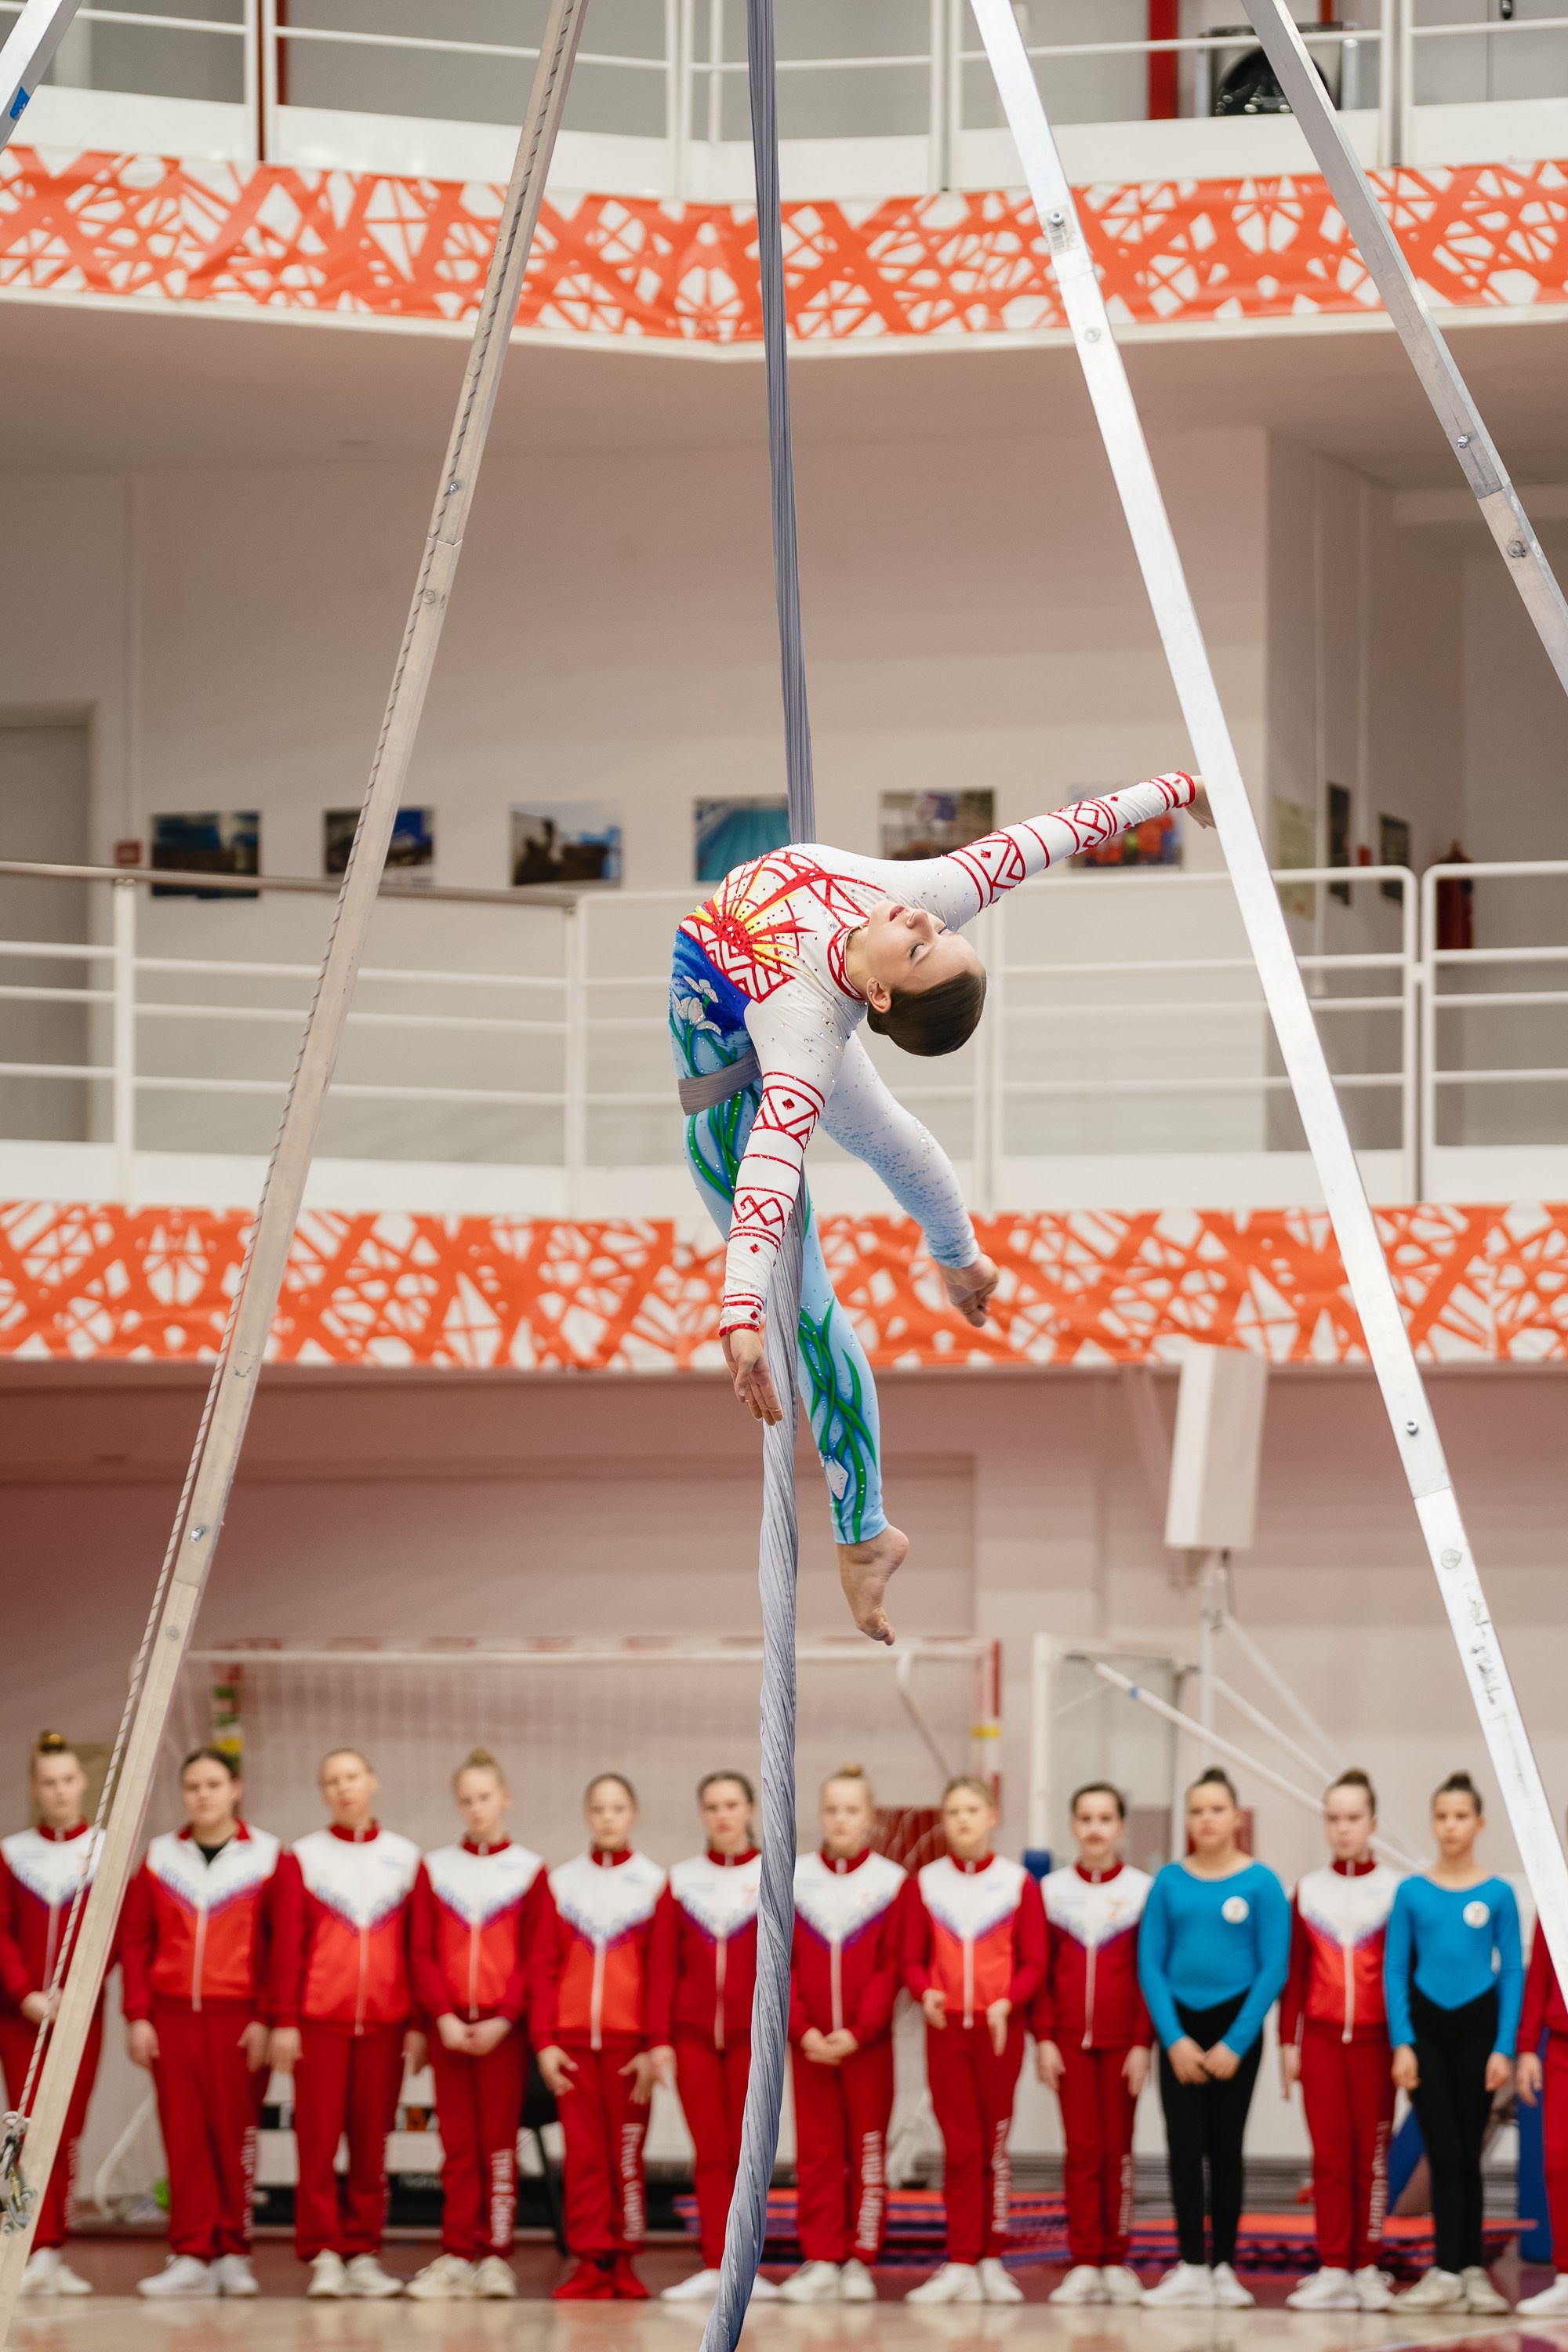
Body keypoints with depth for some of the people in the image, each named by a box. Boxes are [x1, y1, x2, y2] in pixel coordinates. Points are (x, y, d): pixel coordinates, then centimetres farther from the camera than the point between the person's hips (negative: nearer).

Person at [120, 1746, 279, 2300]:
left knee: (234, 2135, -1)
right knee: (184, 2136, 0)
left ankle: (233, 2255, 7)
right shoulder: (160, 1856, 9)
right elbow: (135, 1942, 9)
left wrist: (266, 2019, -8)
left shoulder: (266, 1856, 2)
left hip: (239, 2017, -2)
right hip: (172, 2015, 2)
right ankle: (191, 2258, 2)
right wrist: (137, 2016, 1)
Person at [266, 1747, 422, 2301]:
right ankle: (324, 2256, 0)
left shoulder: (405, 1857, 9)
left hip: (385, 2021, 1)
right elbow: (287, 1945, 3)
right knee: (318, 2139, -3)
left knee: (371, 2141, 4)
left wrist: (419, 2023, 4)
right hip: (319, 2021, -1)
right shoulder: (303, 1856, 5)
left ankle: (363, 2255, 9)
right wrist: (283, 2022, -3)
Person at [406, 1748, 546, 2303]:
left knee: (499, 2142, -2)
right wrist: (443, 2017, -7)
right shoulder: (434, 1868, 10)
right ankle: (457, 2257, 1)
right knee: (457, 2145, 1)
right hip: (449, 2026, 2)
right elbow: (422, 1952, 5)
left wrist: (503, 2019, -11)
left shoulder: (529, 1871, 4)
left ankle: (495, 2257, 0)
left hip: (503, 2027, -2)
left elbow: (535, 1958, 0)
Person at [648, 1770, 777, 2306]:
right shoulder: (681, 1881, 9)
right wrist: (659, 2038, -1)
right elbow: (662, 1967, 6)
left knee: (744, 2152, -2)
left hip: (751, 2035, -2)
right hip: (693, 2034, 2)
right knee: (709, 2154, 0)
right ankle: (713, 2267, -1)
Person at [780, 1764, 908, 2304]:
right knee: (816, 2152, 2)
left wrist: (858, 2033, -13)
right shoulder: (794, 1879, 4)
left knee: (867, 2150, 2)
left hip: (867, 2044, -1)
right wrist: (803, 2031, -9)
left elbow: (891, 1968, -4)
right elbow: (782, 1965, 2)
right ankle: (820, 2262, 5)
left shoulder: (892, 1882, -1)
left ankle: (859, 2260, 8)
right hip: (808, 2043, 2)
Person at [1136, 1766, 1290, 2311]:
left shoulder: (1260, 1883, -3)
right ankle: (1190, 2269, -4)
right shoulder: (1170, 1882, 3)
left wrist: (1235, 2042, -11)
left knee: (1225, 2146, 4)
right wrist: (1174, 2038, -8)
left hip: (1236, 2024, -2)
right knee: (1184, 2144, -4)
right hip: (1180, 2024, 2)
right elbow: (1150, 1964, 2)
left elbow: (1274, 1969, -5)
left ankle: (1223, 2267, 10)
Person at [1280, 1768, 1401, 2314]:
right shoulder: (1308, 1891, 9)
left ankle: (1367, 2269, 5)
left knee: (1372, 2156, 0)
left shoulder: (1395, 1890, 2)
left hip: (1375, 2039, -2)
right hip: (1320, 2038, 2)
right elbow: (1294, 1974, 11)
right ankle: (1332, 2271, 1)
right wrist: (1288, 2042, 6)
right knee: (1329, 2156, 0)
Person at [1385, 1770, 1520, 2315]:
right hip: (1426, 2024, 0)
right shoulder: (1412, 1893, 3)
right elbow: (1395, 1970, 3)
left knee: (1467, 2152, 4)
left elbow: (1512, 1973, 2)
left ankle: (1470, 2271, 9)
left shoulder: (1497, 1894, 1)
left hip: (1477, 2025, 0)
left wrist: (1503, 2047, -5)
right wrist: (1402, 2043, -6)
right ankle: (1449, 2271, -7)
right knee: (1444, 2151, -6)